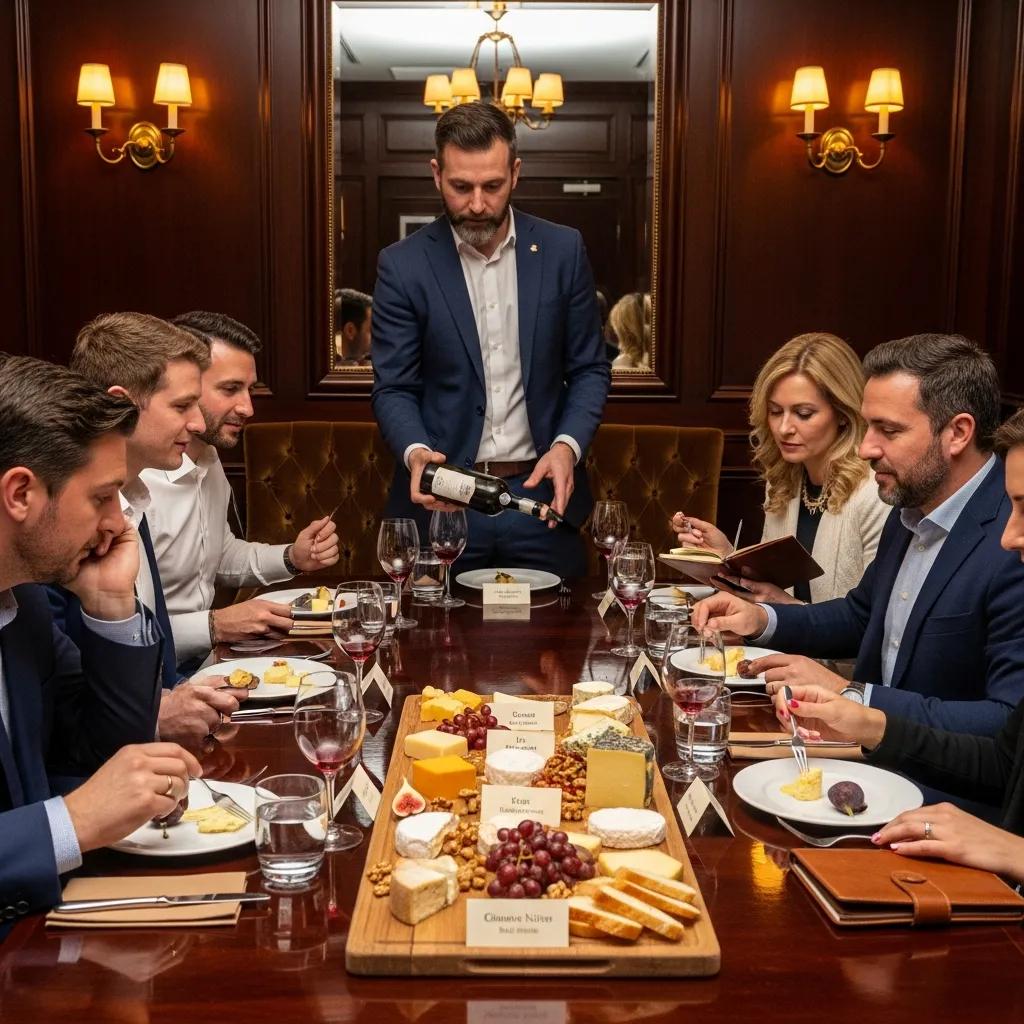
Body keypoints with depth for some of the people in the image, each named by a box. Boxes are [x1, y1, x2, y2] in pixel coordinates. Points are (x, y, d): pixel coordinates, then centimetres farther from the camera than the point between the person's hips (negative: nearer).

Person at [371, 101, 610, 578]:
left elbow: (589, 369, 5)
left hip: (542, 490, 1)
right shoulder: (402, 265, -3)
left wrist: (567, 446, -12)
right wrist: (415, 452, -23)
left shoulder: (563, 251, 0)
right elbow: (393, 389, -2)